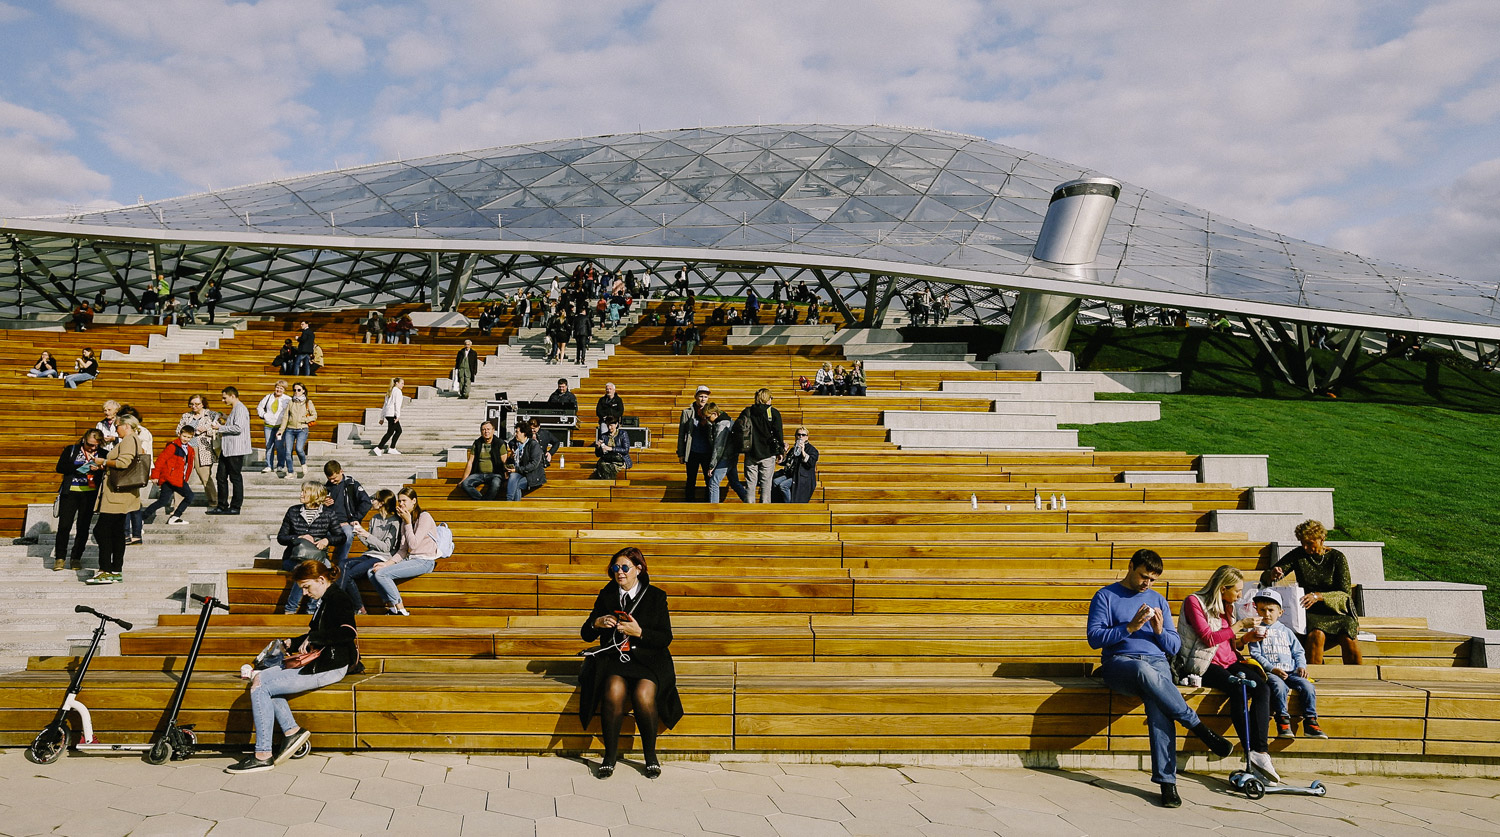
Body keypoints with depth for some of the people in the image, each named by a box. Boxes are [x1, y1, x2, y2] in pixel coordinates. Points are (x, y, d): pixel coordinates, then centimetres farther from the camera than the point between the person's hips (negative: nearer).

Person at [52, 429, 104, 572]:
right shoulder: (71, 450, 5)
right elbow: (60, 467, -6)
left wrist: (100, 468, -19)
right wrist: (82, 468, -16)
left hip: (90, 494, 1)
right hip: (70, 492, -1)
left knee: (83, 528, 3)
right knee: (64, 525, -3)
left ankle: (76, 558, 14)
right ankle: (59, 558, 8)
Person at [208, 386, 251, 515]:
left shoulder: (240, 409, -14)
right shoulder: (234, 409, 19)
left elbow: (238, 428, -23)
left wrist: (220, 428, -16)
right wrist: (224, 424, 14)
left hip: (235, 450, -10)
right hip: (227, 449, 10)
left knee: (235, 478, -1)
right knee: (221, 477, 11)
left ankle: (235, 507, 7)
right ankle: (222, 506, 18)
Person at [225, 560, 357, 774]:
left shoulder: (339, 599, -13)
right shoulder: (325, 601, 18)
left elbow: (348, 632, -28)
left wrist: (312, 637, -23)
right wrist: (292, 643, 15)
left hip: (329, 668, -11)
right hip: (316, 662, 11)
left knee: (260, 688, -13)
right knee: (260, 678, 6)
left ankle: (263, 756, -10)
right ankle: (291, 731, 0)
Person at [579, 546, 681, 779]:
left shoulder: (656, 596, 4)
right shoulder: (606, 596, 12)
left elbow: (666, 638, -1)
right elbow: (586, 635, 13)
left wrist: (640, 632, -16)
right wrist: (597, 623, -9)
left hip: (647, 659, -1)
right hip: (613, 658, 2)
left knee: (643, 696, -32)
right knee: (614, 692, -32)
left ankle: (650, 755, -9)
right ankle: (610, 756, -15)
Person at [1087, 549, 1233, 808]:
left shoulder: (1158, 600, 22)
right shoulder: (1106, 596, 10)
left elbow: (1175, 646, 19)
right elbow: (1095, 638, -2)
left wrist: (1159, 631, -3)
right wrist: (1130, 627, -11)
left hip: (1156, 663, 3)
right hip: (1118, 662, -2)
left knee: (1158, 705, -32)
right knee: (1143, 670, -40)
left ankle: (1167, 781, -33)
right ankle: (1198, 726, -28)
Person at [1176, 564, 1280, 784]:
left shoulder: (1226, 607, 19)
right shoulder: (1195, 602, -3)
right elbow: (1209, 639, -13)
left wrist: (1247, 638, 2)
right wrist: (1240, 625, -9)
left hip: (1229, 663, 7)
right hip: (1205, 664, -7)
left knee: (1263, 688, -22)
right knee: (1239, 689, -33)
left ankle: (1259, 751, -31)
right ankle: (1251, 754, -30)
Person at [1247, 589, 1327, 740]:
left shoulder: (1286, 631, 23)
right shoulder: (1258, 631, 12)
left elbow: (1298, 652, 22)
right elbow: (1255, 654, 2)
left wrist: (1301, 666, 1)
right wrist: (1272, 669, -12)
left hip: (1290, 672, 4)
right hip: (1269, 672, -4)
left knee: (1307, 686, -23)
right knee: (1279, 686, -36)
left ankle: (1310, 721, -17)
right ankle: (1283, 721, -30)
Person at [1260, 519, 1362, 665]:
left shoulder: (1337, 557, 1)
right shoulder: (1298, 555, 5)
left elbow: (1345, 594, -8)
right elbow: (1265, 577, 3)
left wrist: (1318, 596, -25)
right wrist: (1272, 574, -22)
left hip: (1337, 611, 0)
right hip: (1311, 613, 0)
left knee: (1349, 640, -30)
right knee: (1317, 635, -33)